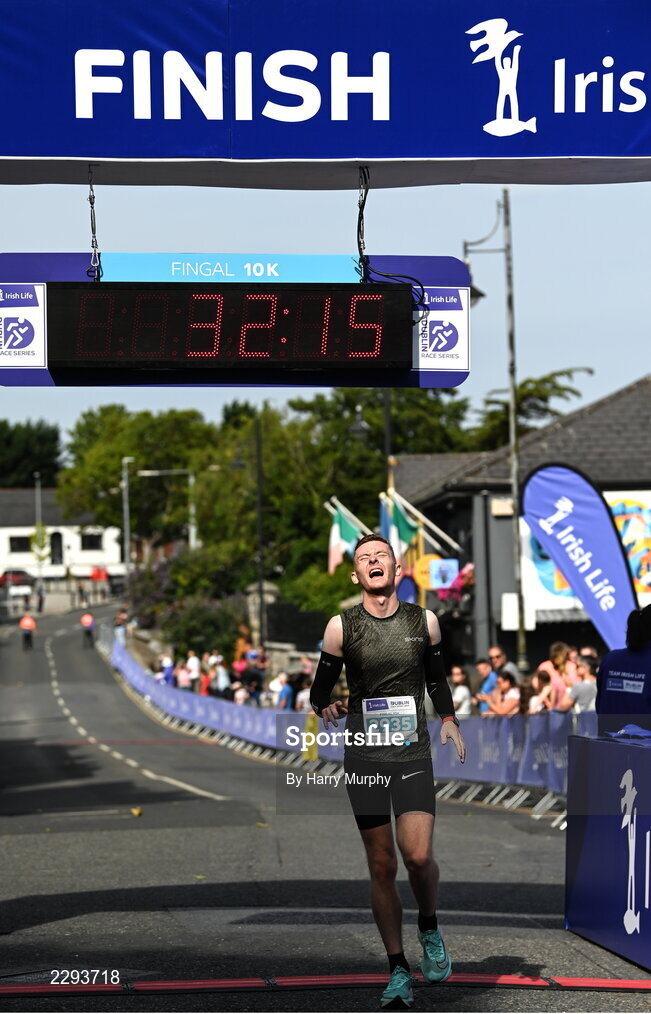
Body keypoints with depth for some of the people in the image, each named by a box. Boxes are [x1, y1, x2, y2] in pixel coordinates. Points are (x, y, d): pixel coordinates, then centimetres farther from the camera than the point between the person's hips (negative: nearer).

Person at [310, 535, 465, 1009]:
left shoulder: (424, 621, 5)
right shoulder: (341, 627, 0)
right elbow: (321, 687, 7)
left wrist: (449, 719, 6)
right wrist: (327, 708, -13)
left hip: (413, 754, 0)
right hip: (364, 756, 0)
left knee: (418, 855, -15)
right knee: (382, 867, 2)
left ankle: (430, 930, 16)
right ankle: (398, 971, 13)